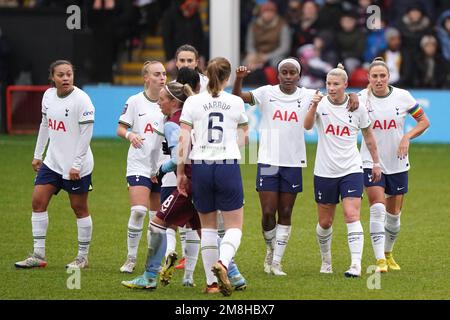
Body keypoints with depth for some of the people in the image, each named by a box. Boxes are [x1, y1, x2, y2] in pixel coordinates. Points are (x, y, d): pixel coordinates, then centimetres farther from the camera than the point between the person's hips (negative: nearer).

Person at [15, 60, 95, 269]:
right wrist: (38, 154, 18)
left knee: (79, 208, 2)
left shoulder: (81, 99, -15)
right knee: (38, 202, 0)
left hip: (77, 165, -7)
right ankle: (38, 255, 5)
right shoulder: (48, 95, 5)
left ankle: (83, 257, 15)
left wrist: (76, 165, -18)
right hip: (52, 161, 7)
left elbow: (86, 133, -16)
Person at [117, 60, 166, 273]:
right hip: (139, 165, -3)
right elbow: (120, 129, 0)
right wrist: (130, 135, -20)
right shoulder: (135, 101, -2)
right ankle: (131, 259, -4)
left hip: (162, 167, 3)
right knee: (138, 211, -16)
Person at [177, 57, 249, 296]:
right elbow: (243, 138, 18)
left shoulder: (192, 102, 1)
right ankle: (222, 263, -24)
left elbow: (183, 139, -4)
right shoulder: (236, 103, 3)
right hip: (228, 166, -1)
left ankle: (212, 281, 12)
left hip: (200, 167, 1)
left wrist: (180, 171, 4)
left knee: (207, 226, 14)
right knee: (234, 226, 4)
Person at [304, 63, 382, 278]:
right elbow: (307, 126, -24)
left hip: (351, 170, -1)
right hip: (324, 171, 1)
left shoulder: (357, 107, -2)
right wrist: (314, 106, -41)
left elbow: (368, 135, 12)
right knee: (325, 222, 9)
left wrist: (376, 162, 14)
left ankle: (356, 264, -21)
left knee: (352, 216, -16)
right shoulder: (321, 105, -5)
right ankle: (326, 260, 31)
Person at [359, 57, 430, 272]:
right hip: (371, 163, -2)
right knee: (378, 210, -18)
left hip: (397, 163, 2)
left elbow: (424, 121, 5)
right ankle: (380, 261, -19)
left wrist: (407, 137, -11)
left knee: (394, 214, 11)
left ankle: (388, 254, 34)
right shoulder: (361, 98, -8)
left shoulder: (402, 96, -4)